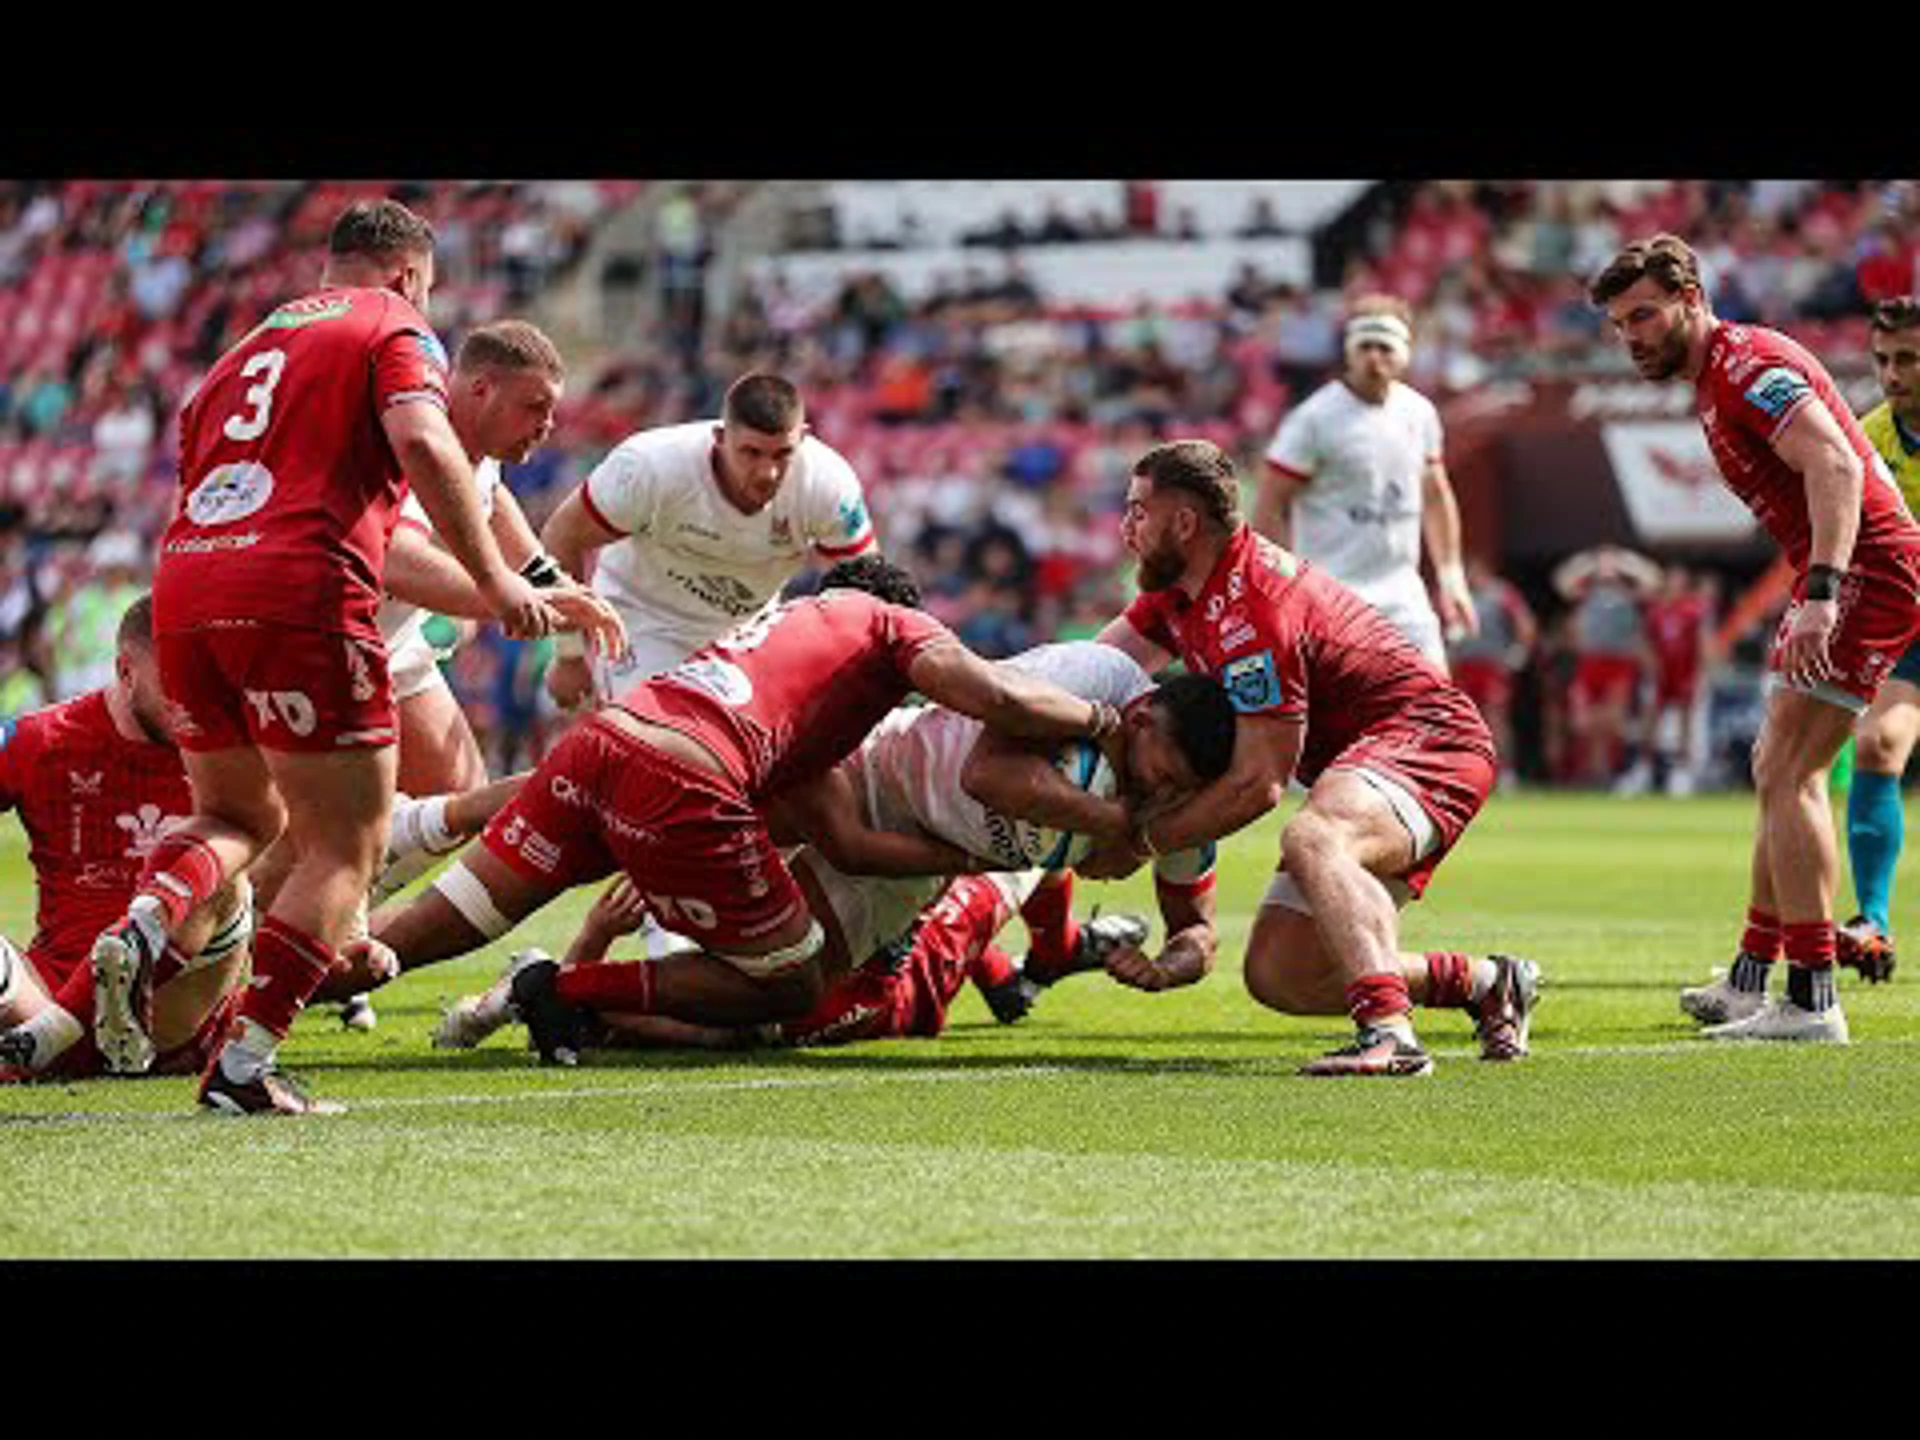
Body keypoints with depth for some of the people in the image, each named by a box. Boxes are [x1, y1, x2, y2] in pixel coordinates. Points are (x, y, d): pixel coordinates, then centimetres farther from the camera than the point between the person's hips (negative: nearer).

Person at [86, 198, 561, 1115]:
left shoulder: (251, 344, 29)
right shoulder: (395, 328, 8)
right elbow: (422, 444, -11)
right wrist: (492, 578, -10)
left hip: (183, 584, 7)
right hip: (299, 591, -7)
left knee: (239, 817, 24)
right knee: (345, 844, 2)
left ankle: (139, 931, -6)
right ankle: (244, 1065, -8)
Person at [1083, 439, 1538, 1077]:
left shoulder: (1250, 609, -23)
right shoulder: (1179, 591, 7)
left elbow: (1259, 782, -22)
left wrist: (1139, 842, -14)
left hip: (1426, 738, -11)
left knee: (1310, 839, -41)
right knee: (1276, 976, 2)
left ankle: (1389, 1034, -54)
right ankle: (1485, 982, 14)